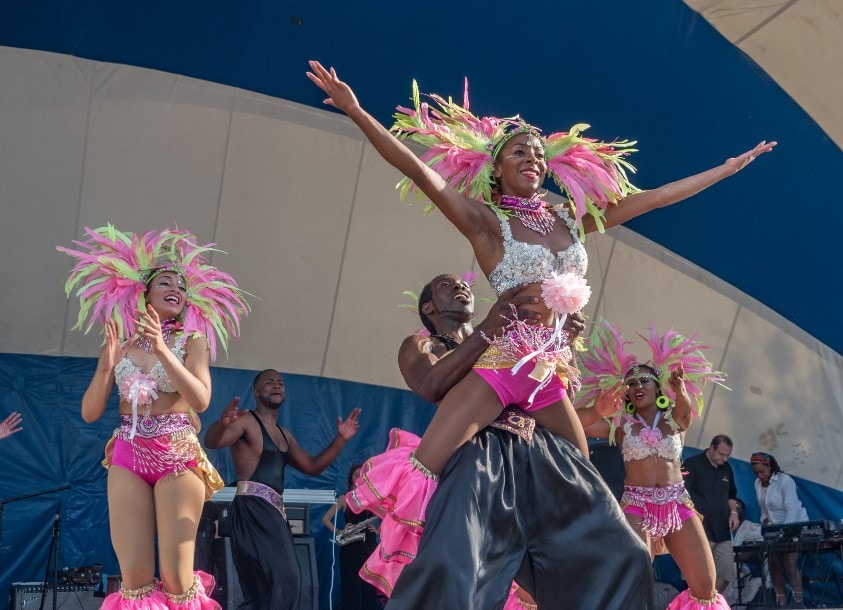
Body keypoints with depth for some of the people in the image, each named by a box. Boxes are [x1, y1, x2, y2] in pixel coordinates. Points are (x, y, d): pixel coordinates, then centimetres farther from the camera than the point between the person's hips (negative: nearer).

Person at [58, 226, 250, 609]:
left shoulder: (192, 340, 4)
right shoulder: (119, 344, 10)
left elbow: (201, 400, -12)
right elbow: (90, 413, 6)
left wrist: (162, 350, -19)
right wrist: (107, 366, -9)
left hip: (178, 455, -2)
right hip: (127, 456, 2)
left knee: (176, 578, -6)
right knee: (134, 579, -3)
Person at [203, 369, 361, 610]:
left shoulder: (284, 435, 23)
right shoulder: (246, 421, -3)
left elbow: (313, 466, 25)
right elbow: (211, 442, -20)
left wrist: (340, 439, 14)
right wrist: (222, 423, -44)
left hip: (274, 511, 9)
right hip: (252, 510, -9)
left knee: (267, 584, 12)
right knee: (283, 579, -20)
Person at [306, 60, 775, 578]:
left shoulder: (571, 219, 12)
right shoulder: (485, 221, -2)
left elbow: (654, 198, 16)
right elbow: (418, 170, -14)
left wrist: (731, 167, 21)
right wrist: (356, 112, -26)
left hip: (549, 372, 6)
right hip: (497, 363, -5)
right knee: (422, 470, -20)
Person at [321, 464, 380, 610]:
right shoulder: (344, 499, 5)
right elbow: (325, 519, 1)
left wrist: (378, 530, -5)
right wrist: (338, 532, -13)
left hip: (369, 546, 2)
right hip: (350, 548, -1)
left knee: (370, 587, 0)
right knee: (351, 587, -3)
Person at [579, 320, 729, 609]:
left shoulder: (675, 420, 11)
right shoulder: (621, 424, 6)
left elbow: (686, 409, -15)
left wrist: (680, 390, -40)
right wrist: (597, 410, -34)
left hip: (678, 504, 2)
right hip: (636, 506, -2)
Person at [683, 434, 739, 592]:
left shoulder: (726, 468, 16)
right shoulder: (692, 464, -6)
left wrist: (733, 512, 9)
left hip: (722, 531, 7)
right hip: (700, 531, -7)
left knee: (726, 573, 9)